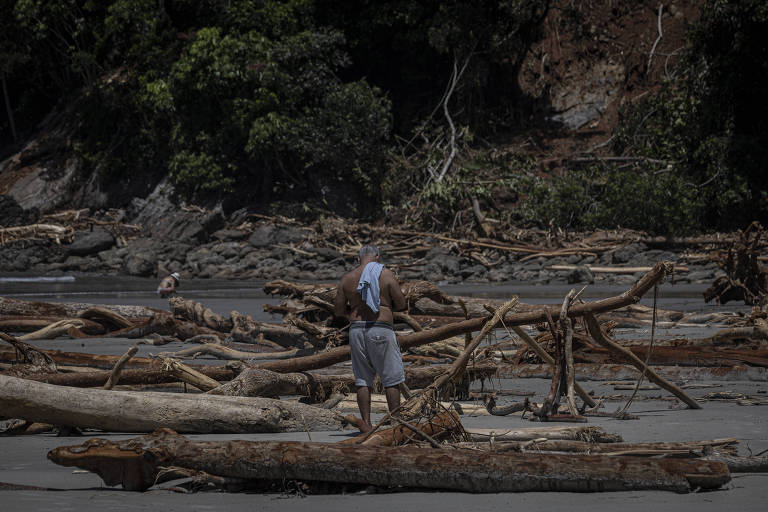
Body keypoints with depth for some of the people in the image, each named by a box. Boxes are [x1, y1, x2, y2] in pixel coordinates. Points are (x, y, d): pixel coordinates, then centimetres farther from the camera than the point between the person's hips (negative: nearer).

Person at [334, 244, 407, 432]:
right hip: (381, 329, -3)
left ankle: (366, 423, 6)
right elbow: (401, 304, -1)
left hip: (356, 330, 3)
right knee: (392, 378, 5)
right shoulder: (386, 275, -2)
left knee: (363, 380, 9)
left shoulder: (347, 278, 7)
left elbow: (338, 311, 8)